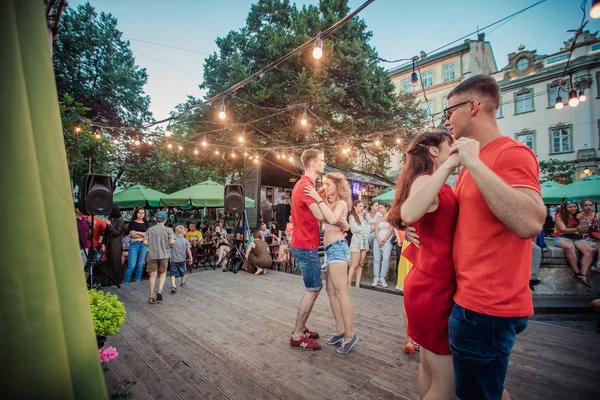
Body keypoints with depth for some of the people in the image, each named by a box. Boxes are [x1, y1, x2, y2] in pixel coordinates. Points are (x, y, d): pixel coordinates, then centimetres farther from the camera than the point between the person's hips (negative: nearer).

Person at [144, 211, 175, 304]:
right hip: (164, 254, -1)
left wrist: (152, 245, 14)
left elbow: (145, 242, -4)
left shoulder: (150, 230, 5)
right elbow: (172, 241, -13)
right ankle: (160, 290, -4)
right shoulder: (168, 230, -2)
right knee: (163, 273, 16)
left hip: (152, 255, 1)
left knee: (152, 275, 6)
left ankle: (151, 297, 10)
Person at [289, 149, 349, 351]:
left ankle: (300, 328, 28)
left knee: (315, 287, 17)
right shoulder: (306, 185, -18)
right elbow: (321, 214, -27)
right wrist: (343, 223, -12)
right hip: (306, 246, -10)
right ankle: (297, 337, 11)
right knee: (312, 290, -1)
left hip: (305, 244, 10)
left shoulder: (303, 184, 17)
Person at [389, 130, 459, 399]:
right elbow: (409, 215, -38)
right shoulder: (425, 180, -17)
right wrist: (448, 165, -35)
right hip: (434, 288, -9)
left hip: (433, 284, 9)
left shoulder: (440, 187, 13)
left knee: (430, 365, 23)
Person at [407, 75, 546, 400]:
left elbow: (530, 223, -31)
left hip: (484, 305, -9)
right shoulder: (475, 159, 14)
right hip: (474, 297, 9)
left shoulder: (511, 153, -15)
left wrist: (474, 163, -26)